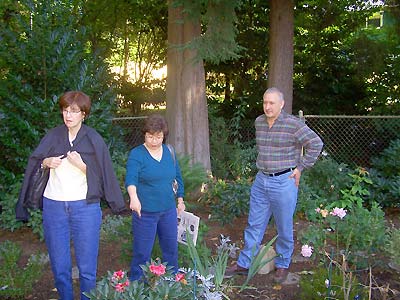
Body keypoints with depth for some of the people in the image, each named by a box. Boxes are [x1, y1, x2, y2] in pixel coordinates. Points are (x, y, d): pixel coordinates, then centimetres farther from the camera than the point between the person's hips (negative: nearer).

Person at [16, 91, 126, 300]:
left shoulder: (94, 139, -2)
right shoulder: (53, 136, 5)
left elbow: (102, 175, -3)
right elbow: (33, 163, 16)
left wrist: (81, 165, -17)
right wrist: (46, 162, -4)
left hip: (85, 207, -2)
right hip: (54, 206, 3)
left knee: (87, 268, 2)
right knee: (59, 267, 10)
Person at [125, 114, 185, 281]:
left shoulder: (169, 152, 5)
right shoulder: (136, 154, -11)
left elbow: (177, 177, 16)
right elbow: (130, 178, -26)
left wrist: (180, 199, 15)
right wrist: (133, 197, -45)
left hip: (168, 210, 5)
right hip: (145, 212, -5)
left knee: (171, 248, 16)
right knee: (142, 252, 3)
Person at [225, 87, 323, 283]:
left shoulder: (293, 124, -14)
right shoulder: (259, 122, 5)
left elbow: (316, 144, -11)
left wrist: (300, 167, -9)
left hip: (284, 182, -5)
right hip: (261, 180, 5)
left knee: (284, 228, 10)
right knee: (254, 225, 12)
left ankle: (282, 265, 28)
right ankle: (244, 263, 23)